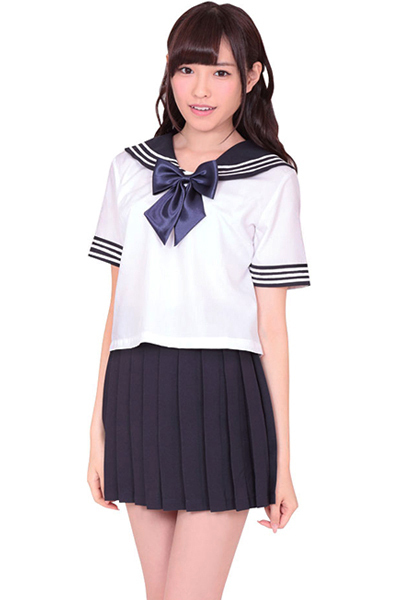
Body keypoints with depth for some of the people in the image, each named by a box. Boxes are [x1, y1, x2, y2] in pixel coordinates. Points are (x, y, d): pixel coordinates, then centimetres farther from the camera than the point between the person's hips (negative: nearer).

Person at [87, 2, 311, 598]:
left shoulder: (270, 179, 1)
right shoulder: (131, 169, 11)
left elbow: (272, 325, 0)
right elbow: (118, 305, 12)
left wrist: (282, 461, -2)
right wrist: (99, 431, 10)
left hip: (220, 397, -4)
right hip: (138, 394, 4)